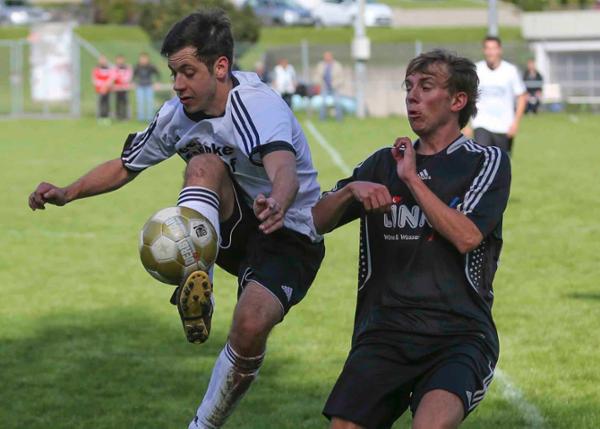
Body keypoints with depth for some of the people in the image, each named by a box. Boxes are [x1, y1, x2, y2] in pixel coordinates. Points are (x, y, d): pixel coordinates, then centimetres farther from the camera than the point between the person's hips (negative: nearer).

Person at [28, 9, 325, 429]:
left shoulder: (257, 106, -25)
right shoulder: (178, 115, -3)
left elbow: (285, 172, -46)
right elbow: (125, 167, 13)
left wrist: (276, 204, -70)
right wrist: (68, 193, -5)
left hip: (290, 236, -5)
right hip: (236, 229, 5)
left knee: (251, 325, -31)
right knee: (203, 164, -25)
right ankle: (195, 280, -43)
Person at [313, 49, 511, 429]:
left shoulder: (487, 162, 5)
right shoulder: (384, 163, 18)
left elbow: (466, 237, -11)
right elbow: (317, 222, 11)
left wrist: (412, 178, -6)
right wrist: (350, 190, -9)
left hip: (458, 336, -4)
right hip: (383, 334, 4)